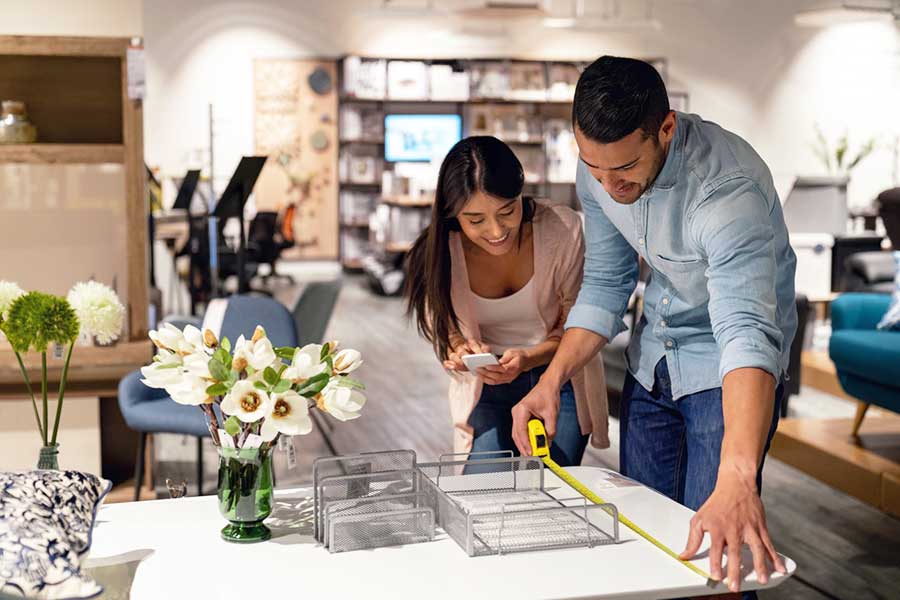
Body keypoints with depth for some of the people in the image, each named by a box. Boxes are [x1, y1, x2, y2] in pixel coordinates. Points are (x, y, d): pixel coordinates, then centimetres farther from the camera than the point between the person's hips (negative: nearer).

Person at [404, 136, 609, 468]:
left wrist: (528, 359, -30)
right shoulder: (439, 252, -17)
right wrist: (460, 349, -25)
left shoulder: (562, 228, -21)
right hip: (486, 387, 1)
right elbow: (442, 327, -1)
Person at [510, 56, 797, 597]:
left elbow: (746, 332, -48)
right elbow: (606, 285, -1)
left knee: (713, 552, -7)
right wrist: (552, 381, -15)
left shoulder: (727, 188, -35)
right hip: (652, 362, 6)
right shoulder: (598, 171, -13)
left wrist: (737, 480, -60)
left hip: (724, 369, -6)